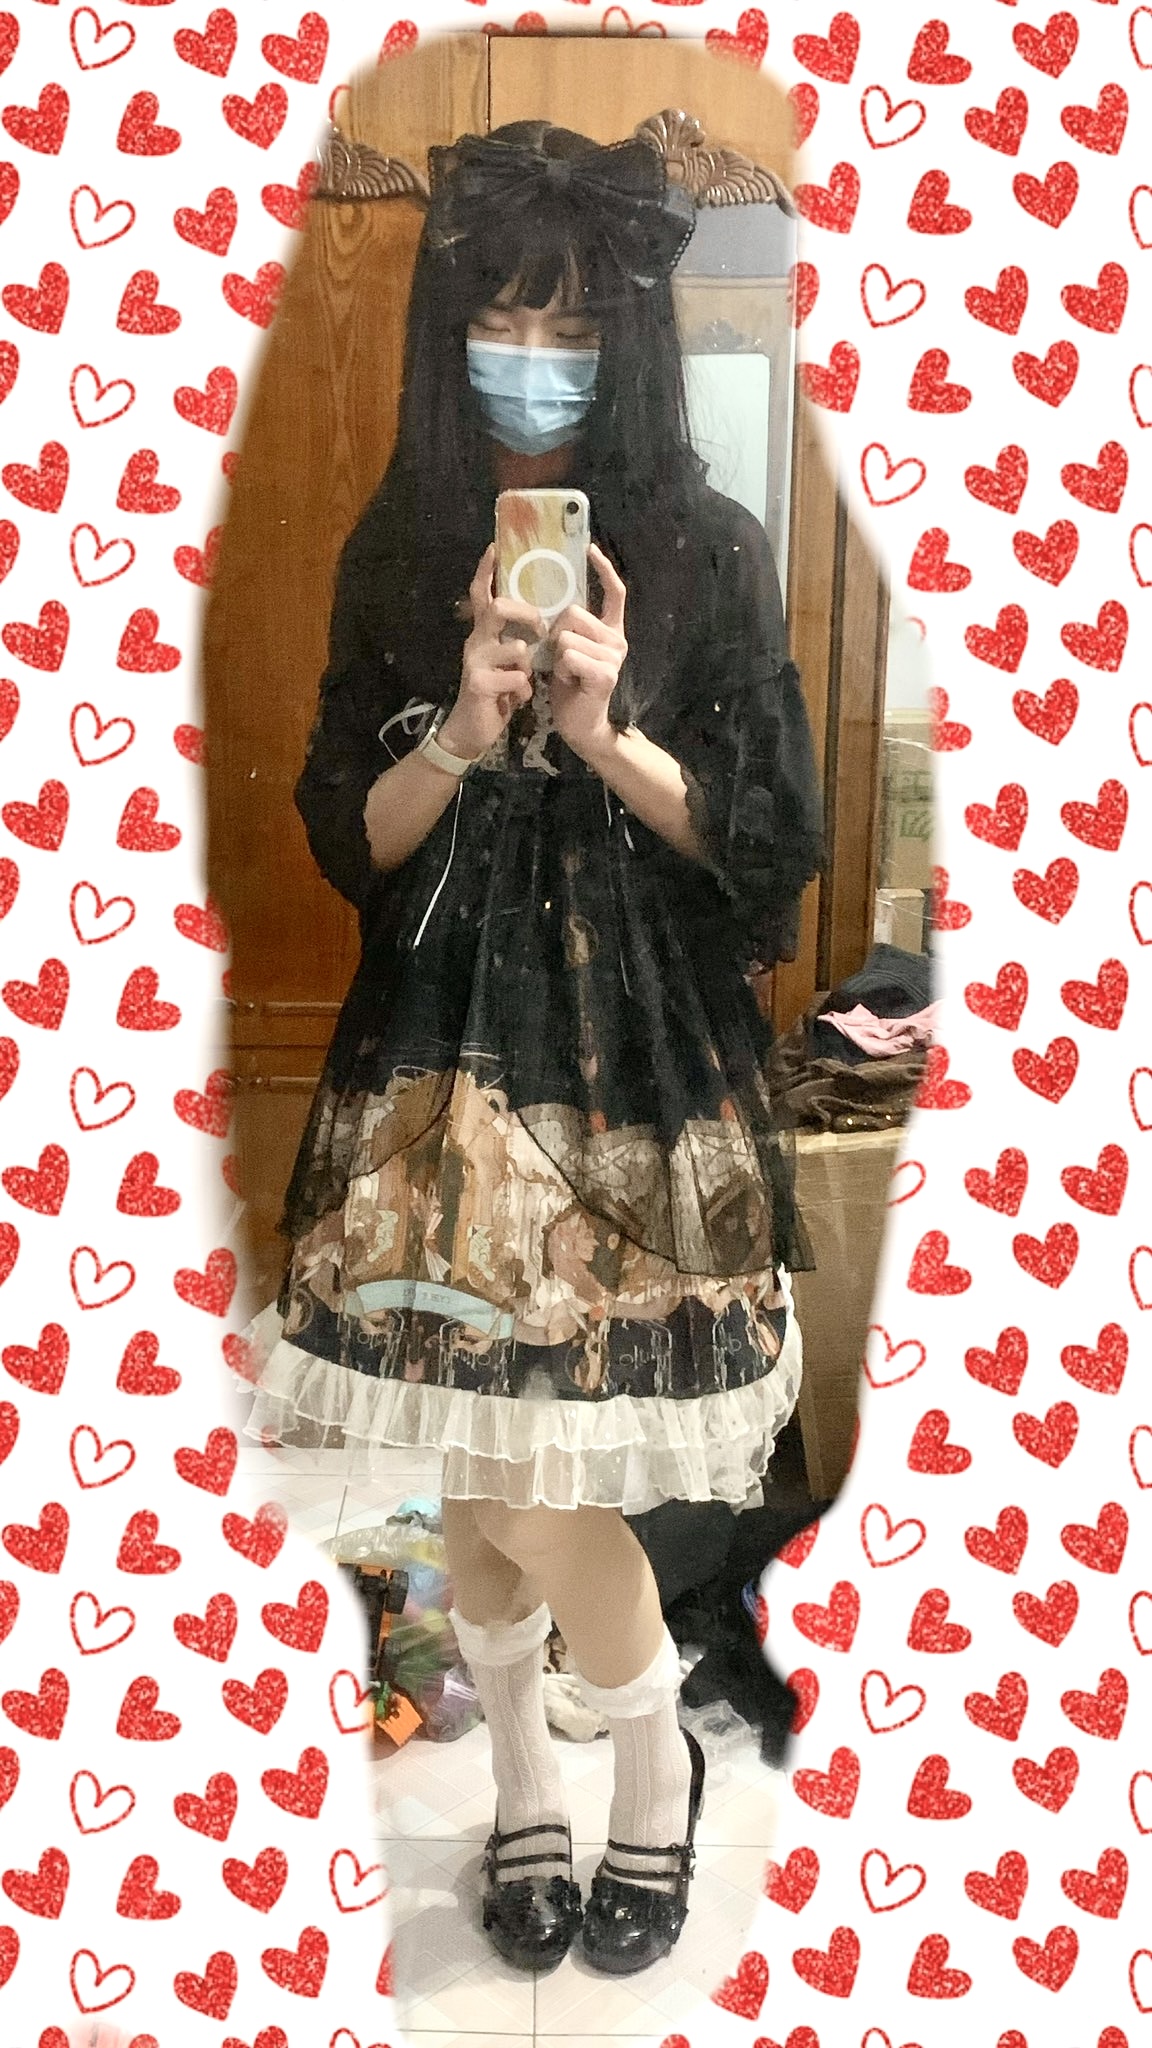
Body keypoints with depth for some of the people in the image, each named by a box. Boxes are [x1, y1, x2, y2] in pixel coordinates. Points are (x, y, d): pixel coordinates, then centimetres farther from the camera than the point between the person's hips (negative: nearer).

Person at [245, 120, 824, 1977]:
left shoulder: (707, 553, -1)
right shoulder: (398, 551, 6)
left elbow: (770, 847, -2)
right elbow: (352, 842, 4)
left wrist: (607, 731, -17)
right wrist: (466, 731, -14)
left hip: (637, 1057, -3)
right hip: (443, 1050, 3)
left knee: (544, 1483, -3)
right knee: (473, 1464, 9)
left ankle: (656, 1764, 27)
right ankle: (524, 1778, 35)